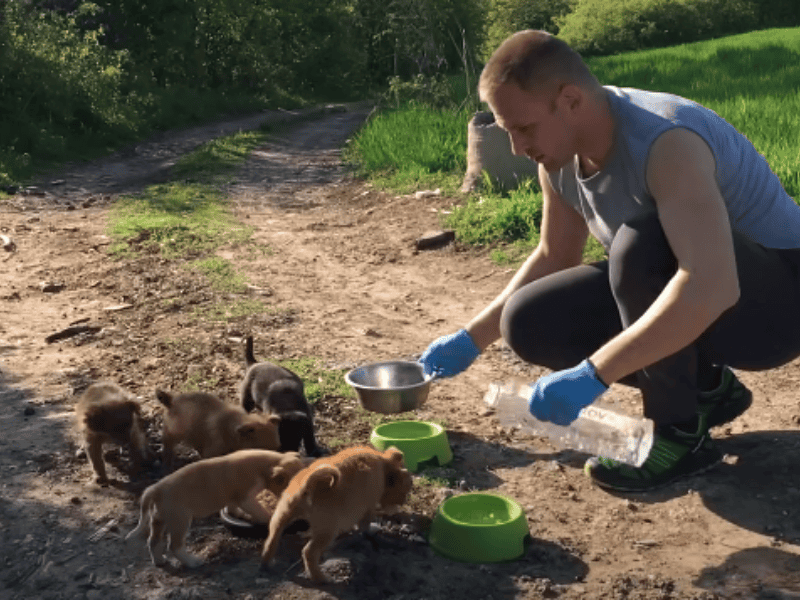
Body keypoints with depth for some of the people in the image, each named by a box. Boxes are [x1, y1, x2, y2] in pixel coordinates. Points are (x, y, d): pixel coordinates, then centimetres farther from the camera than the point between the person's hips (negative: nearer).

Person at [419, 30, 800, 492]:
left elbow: (711, 288, -43)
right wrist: (472, 339, 7)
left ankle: (682, 432, -15)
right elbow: (554, 257, 10)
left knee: (641, 244, -36)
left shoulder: (664, 141, -31)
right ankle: (705, 389, 7)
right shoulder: (559, 158, -6)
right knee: (529, 324, -7)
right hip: (679, 300, 8)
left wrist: (594, 373, -43)